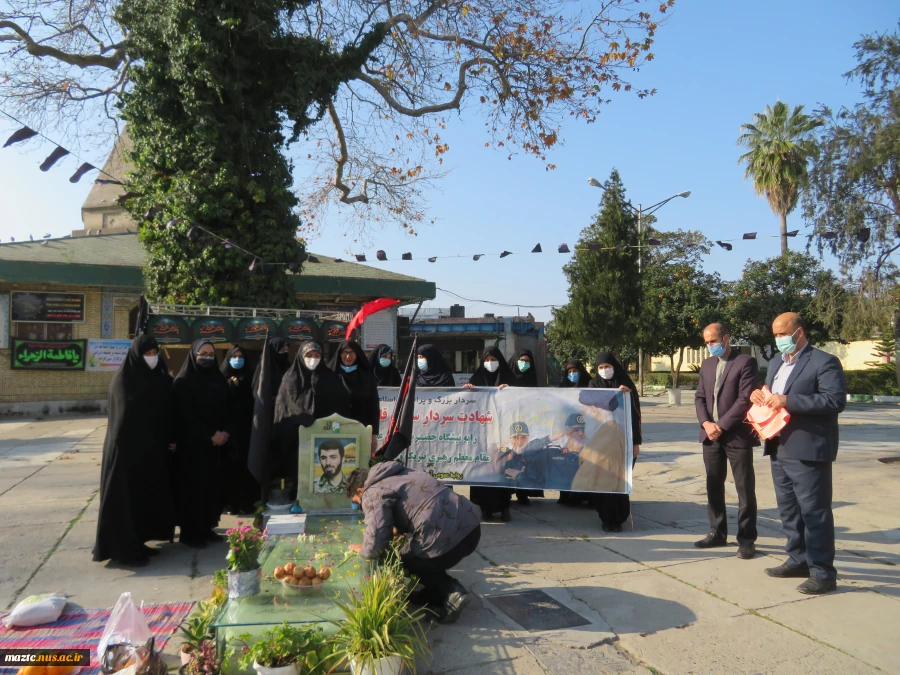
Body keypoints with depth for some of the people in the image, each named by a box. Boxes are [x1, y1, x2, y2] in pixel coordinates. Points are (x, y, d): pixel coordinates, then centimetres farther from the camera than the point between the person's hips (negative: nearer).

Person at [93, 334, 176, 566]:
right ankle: (123, 549, 8)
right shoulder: (123, 379, -11)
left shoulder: (160, 378, 8)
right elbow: (128, 413, -19)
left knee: (147, 496, 12)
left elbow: (168, 412, 9)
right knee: (126, 498, 0)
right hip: (128, 449, -7)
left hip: (153, 449, 7)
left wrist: (171, 440, -1)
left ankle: (137, 543, 24)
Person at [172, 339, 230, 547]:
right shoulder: (183, 382, -7)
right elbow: (185, 416, -14)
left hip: (217, 445, 6)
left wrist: (225, 432, -8)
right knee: (193, 487, -2)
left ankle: (207, 528, 17)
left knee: (214, 487, 7)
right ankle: (189, 533, 7)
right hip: (192, 445, -6)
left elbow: (227, 410, 10)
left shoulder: (219, 381, 11)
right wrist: (209, 436, -16)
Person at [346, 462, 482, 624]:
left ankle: (449, 591, 2)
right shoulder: (397, 474, 26)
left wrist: (363, 550, 13)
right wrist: (397, 530, 40)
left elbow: (376, 544, -8)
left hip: (447, 537, -9)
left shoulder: (372, 493, 1)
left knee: (405, 563, 18)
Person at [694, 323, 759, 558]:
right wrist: (706, 423, -6)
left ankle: (746, 539, 11)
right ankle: (717, 533, 23)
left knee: (745, 489, 1)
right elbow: (700, 397, 12)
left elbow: (745, 399, -14)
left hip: (737, 435, -6)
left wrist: (721, 425, -15)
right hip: (711, 435, 6)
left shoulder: (746, 362, -6)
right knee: (713, 486, 12)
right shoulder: (707, 364, 14)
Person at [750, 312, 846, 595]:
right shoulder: (776, 363, 16)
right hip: (779, 449, 9)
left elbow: (836, 400, -20)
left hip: (808, 451, -8)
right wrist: (758, 394, -1)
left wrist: (788, 401, -24)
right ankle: (798, 560, 28)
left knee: (814, 512, -1)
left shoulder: (824, 362, -10)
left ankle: (823, 572, 8)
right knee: (789, 510, 16)